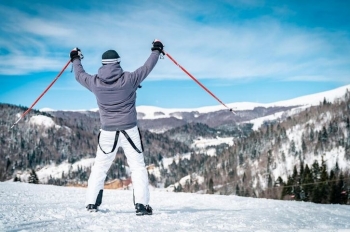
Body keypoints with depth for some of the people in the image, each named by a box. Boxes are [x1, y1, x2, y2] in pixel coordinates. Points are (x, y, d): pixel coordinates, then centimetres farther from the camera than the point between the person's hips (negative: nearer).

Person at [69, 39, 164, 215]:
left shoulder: (95, 82, -4)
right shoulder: (128, 79, -11)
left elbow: (79, 75, 16)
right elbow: (147, 67, 1)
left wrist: (75, 59, 35)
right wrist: (156, 50, 18)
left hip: (107, 132, 2)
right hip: (129, 131, -2)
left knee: (100, 167, 15)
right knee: (138, 166, 4)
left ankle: (91, 203, 16)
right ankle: (141, 204, -5)